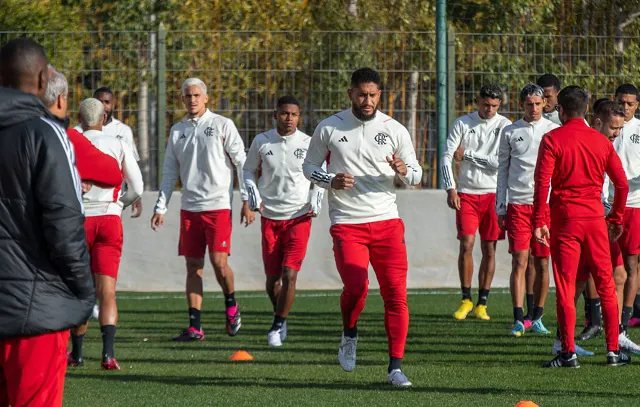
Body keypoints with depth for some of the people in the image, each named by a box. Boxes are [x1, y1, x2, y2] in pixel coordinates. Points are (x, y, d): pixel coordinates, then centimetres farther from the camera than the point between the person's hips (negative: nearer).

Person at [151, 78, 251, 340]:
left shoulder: (222, 125, 0)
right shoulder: (178, 130, 12)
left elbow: (241, 163, -1)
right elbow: (170, 172, 16)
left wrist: (247, 201, -6)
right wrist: (160, 208, 9)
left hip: (218, 205, -4)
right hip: (189, 207, 4)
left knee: (219, 261, -12)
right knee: (193, 265, 1)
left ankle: (231, 305, 15)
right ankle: (195, 326, 1)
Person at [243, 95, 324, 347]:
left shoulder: (308, 144, -3)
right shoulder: (261, 142, 0)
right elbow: (249, 170, 15)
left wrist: (316, 199, -2)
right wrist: (253, 194, -2)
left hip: (299, 218, -2)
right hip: (270, 217, 2)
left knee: (289, 275, -13)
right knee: (272, 279, 3)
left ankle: (277, 326, -3)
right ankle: (281, 317, 29)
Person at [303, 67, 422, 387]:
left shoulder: (394, 130, 4)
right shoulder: (329, 128, 2)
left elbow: (416, 175, 11)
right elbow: (309, 166, 12)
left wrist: (404, 171, -14)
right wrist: (331, 181, -9)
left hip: (387, 221, 2)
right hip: (347, 224, -1)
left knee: (396, 293, -7)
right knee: (356, 286, -20)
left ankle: (395, 366, 1)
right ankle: (349, 334, 12)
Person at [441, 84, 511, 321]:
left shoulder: (505, 126, -1)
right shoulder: (462, 124, 2)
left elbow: (500, 162, -11)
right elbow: (446, 157, -1)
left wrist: (467, 154, -9)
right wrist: (450, 189, -12)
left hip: (493, 193, 0)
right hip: (466, 194, 0)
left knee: (489, 248, 2)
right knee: (466, 244, -8)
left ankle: (482, 304, 9)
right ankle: (466, 300, 3)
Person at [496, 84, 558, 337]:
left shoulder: (554, 131, 6)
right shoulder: (510, 132, 8)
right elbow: (503, 170, 13)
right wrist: (500, 207, 8)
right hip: (518, 203, 0)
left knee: (542, 263, 3)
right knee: (519, 262, -7)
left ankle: (537, 318, 14)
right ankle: (518, 320, -8)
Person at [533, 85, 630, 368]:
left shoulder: (552, 140, -4)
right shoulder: (601, 142, 8)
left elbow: (542, 182, -12)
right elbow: (622, 183, 9)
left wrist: (540, 222, -11)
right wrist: (616, 219, 19)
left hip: (564, 218, -3)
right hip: (595, 218, 3)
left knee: (565, 288, -1)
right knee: (606, 285, 10)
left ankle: (568, 352, -5)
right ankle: (613, 350, 9)